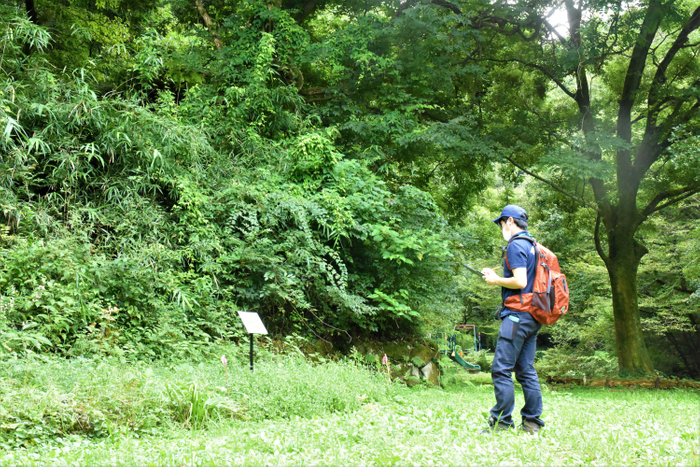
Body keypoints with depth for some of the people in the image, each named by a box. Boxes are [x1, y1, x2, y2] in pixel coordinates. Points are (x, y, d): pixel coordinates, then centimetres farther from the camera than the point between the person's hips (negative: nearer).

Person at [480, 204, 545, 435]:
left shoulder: (516, 245, -10)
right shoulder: (532, 246, 19)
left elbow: (520, 282, -20)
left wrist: (496, 280, -5)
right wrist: (496, 276, 20)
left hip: (517, 315, -10)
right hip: (532, 318, 10)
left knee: (501, 369, -8)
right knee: (526, 370, 11)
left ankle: (501, 422, -7)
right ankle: (532, 422, 13)